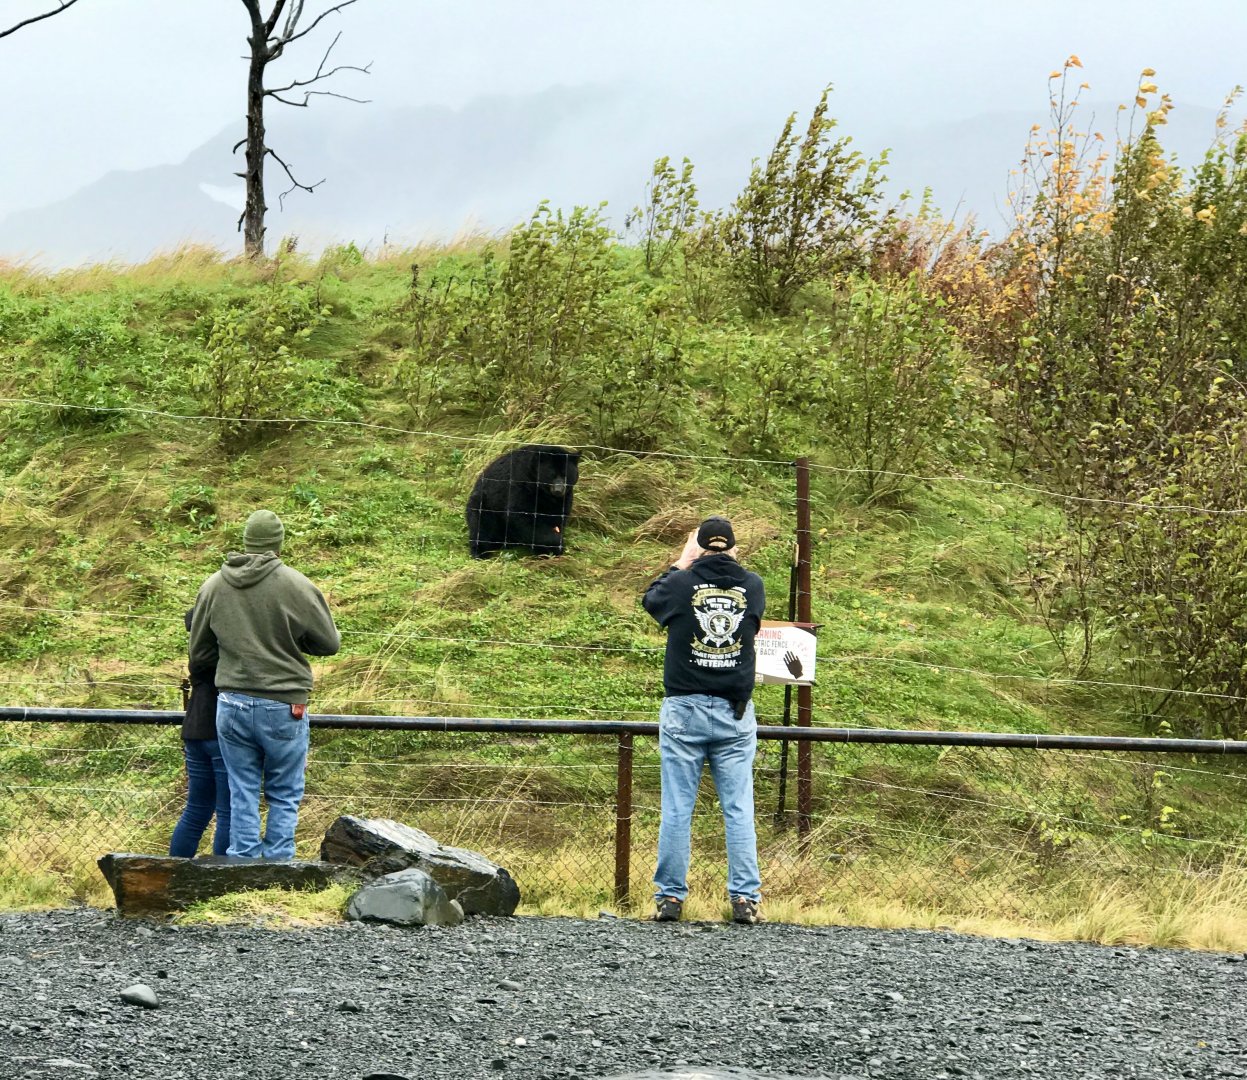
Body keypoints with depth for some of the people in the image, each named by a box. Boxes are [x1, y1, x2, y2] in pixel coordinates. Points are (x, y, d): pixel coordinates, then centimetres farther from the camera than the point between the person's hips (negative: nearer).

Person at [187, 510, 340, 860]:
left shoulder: (213, 587, 2)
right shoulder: (297, 587, -11)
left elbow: (199, 653, 11)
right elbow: (329, 643, -1)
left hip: (231, 704, 3)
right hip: (284, 708, -3)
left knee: (242, 794, 10)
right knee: (284, 795, 7)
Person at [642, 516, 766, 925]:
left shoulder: (682, 584, -5)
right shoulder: (752, 586, 0)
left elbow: (650, 599, 16)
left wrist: (681, 563, 25)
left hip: (684, 710, -2)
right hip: (736, 714, 2)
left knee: (677, 809, 2)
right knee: (738, 810, 3)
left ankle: (670, 896, 3)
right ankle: (745, 898, 0)